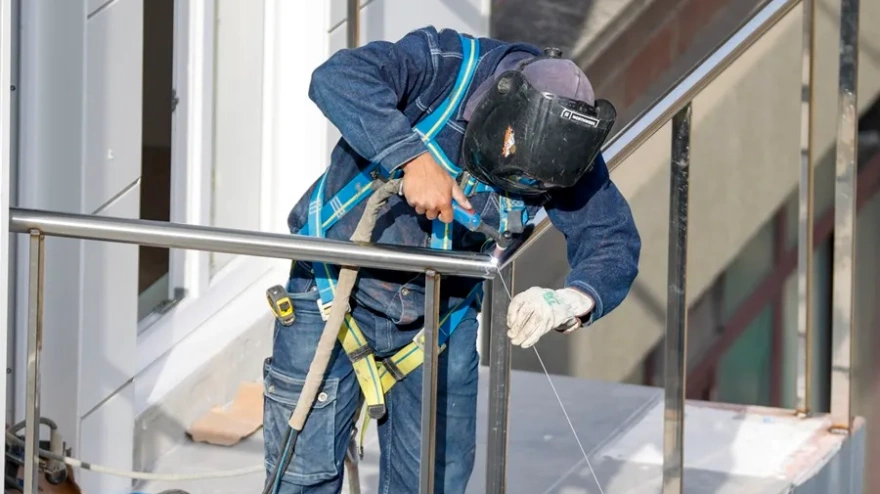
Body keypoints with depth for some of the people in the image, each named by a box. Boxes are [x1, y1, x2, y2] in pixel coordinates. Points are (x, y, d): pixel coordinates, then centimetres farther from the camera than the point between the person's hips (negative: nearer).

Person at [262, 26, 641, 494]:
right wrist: (412, 159, -47)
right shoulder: (441, 68, -24)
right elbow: (338, 77, -38)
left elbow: (613, 243, -15)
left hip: (444, 314, 4)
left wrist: (573, 300, -36)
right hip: (335, 292, -3)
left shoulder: (564, 147, -13)